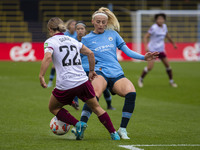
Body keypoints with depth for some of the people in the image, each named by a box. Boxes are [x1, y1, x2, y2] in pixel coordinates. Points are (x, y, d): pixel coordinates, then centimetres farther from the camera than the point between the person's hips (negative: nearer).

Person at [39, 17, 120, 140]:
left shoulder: (50, 42, 1)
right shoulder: (72, 40, 17)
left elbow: (48, 57, -19)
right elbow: (90, 53, 17)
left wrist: (41, 76, -18)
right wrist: (91, 71, 28)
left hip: (65, 86, -4)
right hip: (83, 81, 4)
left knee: (53, 108, 20)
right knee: (96, 107, 20)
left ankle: (78, 124, 0)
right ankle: (114, 133, 13)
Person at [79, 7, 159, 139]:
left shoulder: (112, 34, 19)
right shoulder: (86, 39, 14)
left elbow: (127, 51, 17)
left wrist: (144, 57, 4)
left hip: (117, 74, 3)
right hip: (100, 73, -3)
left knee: (131, 92, -28)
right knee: (94, 95, -37)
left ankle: (122, 129, -15)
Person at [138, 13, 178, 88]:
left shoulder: (164, 26, 3)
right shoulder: (154, 28, -17)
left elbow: (167, 35, 22)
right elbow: (145, 37, -17)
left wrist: (173, 43, 29)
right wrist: (146, 46, -30)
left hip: (161, 50, 6)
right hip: (152, 49, -6)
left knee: (167, 65, 2)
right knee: (150, 67, -13)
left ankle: (171, 81, 19)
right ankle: (141, 79, 9)